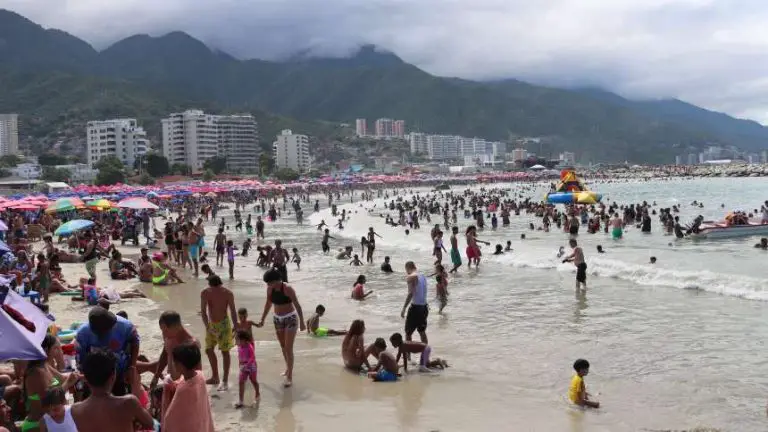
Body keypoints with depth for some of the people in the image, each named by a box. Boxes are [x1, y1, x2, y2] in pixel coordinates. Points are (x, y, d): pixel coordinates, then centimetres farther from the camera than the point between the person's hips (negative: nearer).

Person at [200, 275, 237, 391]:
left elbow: (233, 311, -11)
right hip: (211, 324, 5)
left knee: (225, 351, -2)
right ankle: (215, 377, 29)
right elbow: (203, 311, -10)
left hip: (223, 324, -5)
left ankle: (225, 381, 2)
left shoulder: (227, 293, -15)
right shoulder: (205, 293, -8)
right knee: (209, 350, 13)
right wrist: (207, 326, -22)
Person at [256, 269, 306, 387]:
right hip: (278, 319, 6)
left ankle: (290, 377, -4)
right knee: (283, 346, 17)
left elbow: (297, 305, -19)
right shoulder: (270, 289, -5)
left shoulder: (288, 289, -24)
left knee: (288, 348, -9)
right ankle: (288, 367, 38)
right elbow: (268, 304, 10)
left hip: (291, 319, -6)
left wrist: (302, 323, -16)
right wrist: (262, 319, 13)